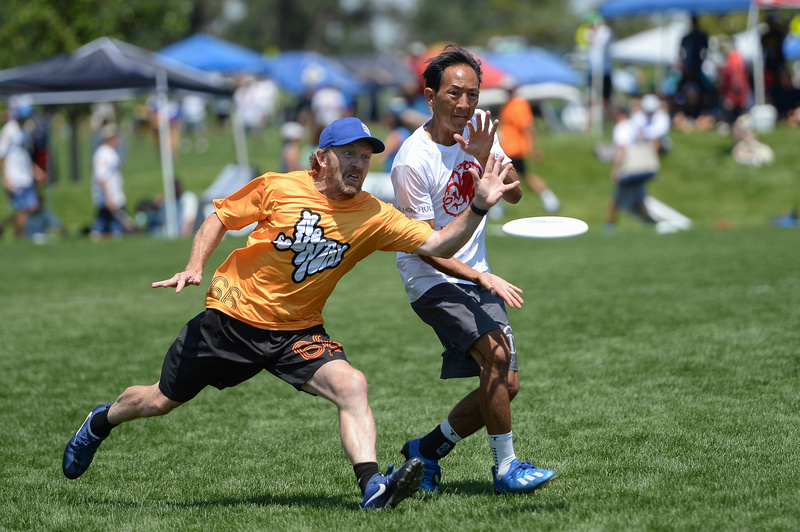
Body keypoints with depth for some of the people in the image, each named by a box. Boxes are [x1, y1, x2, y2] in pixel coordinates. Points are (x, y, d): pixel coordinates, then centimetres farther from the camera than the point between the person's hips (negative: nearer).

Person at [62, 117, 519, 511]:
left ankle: (373, 487, -37)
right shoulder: (278, 189, -13)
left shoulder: (374, 217, -9)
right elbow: (220, 218, 0)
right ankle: (102, 422, 43)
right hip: (232, 318, -1)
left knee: (352, 386, -27)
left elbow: (438, 244, -16)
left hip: (297, 332, 1)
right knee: (162, 401, 12)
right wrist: (195, 268, -13)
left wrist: (478, 208, -30)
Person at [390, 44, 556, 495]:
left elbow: (514, 195, -4)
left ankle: (426, 450, 21)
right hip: (432, 280, -7)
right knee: (496, 352, -27)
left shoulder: (478, 127, -1)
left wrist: (486, 158, -22)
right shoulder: (412, 162, -21)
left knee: (506, 385, 3)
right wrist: (484, 278, -26)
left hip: (477, 276, 7)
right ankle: (505, 467, -15)